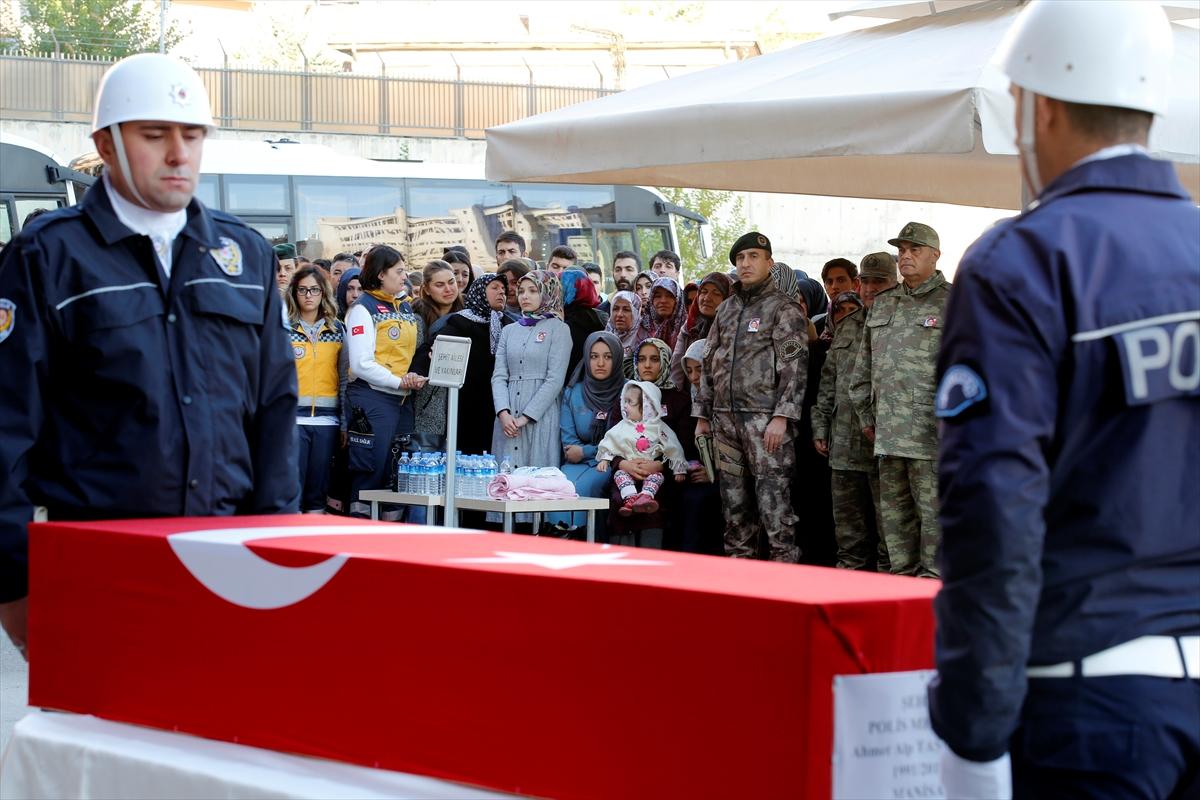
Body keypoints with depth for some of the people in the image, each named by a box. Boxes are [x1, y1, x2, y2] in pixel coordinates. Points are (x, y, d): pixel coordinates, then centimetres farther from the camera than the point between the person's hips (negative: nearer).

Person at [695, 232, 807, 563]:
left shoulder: (784, 309, -3)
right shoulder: (726, 309, 18)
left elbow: (795, 366, -11)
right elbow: (709, 364, 21)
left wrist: (781, 417, -19)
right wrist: (702, 415, 14)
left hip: (765, 419, -7)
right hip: (726, 418, 7)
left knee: (773, 497, -10)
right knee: (734, 501, 9)